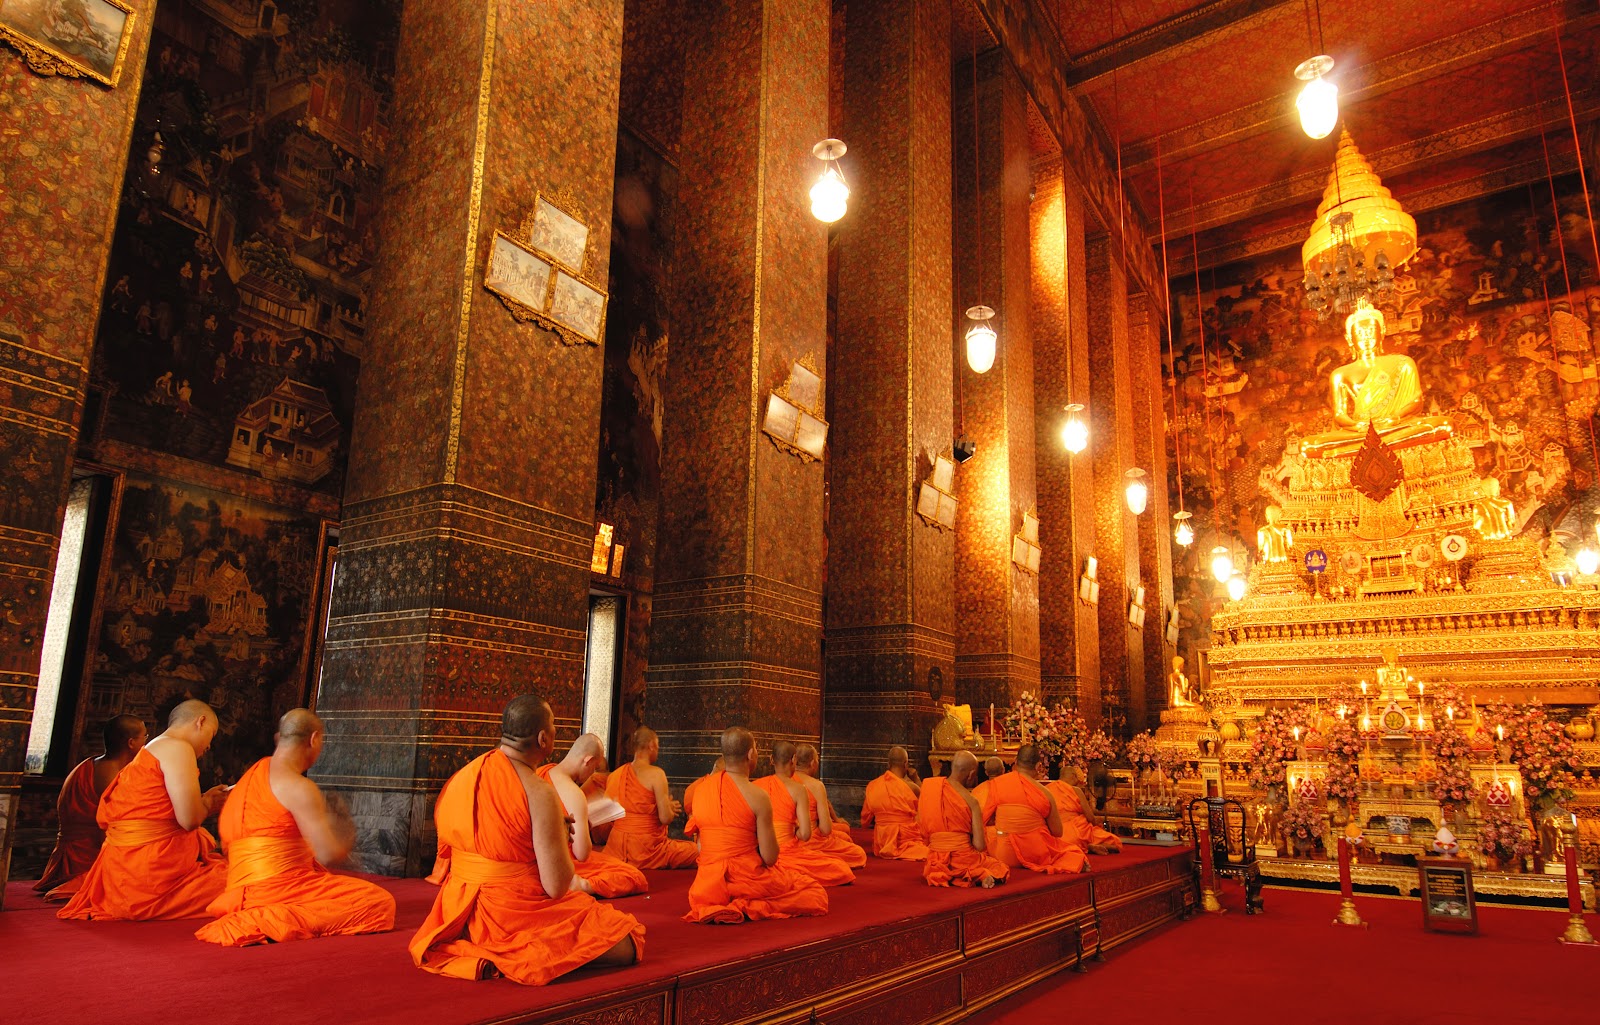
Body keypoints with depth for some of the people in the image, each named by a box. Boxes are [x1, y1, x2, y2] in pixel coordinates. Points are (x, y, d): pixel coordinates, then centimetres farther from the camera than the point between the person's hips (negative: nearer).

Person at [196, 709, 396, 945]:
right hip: (277, 888, -10)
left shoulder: (254, 772, 14)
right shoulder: (298, 786, -13)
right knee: (380, 902, -13)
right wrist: (347, 835, 8)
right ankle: (278, 922, -17)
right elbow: (330, 855, -17)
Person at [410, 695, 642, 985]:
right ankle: (520, 958, -9)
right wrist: (562, 838, 0)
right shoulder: (539, 792, -20)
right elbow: (556, 886, -20)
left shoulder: (463, 775, 2)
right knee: (626, 945, -4)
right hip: (515, 914, -8)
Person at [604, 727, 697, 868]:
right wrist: (670, 808, 8)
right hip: (646, 850, -7)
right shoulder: (655, 774, -12)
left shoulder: (614, 775, 6)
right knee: (696, 850, 10)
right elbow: (666, 818, -15)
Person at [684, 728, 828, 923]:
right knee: (816, 894, 10)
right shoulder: (757, 796, -13)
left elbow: (701, 848, 9)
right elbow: (770, 858, -11)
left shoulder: (701, 789, 4)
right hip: (748, 878, -6)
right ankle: (749, 908, -9)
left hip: (708, 883, 6)